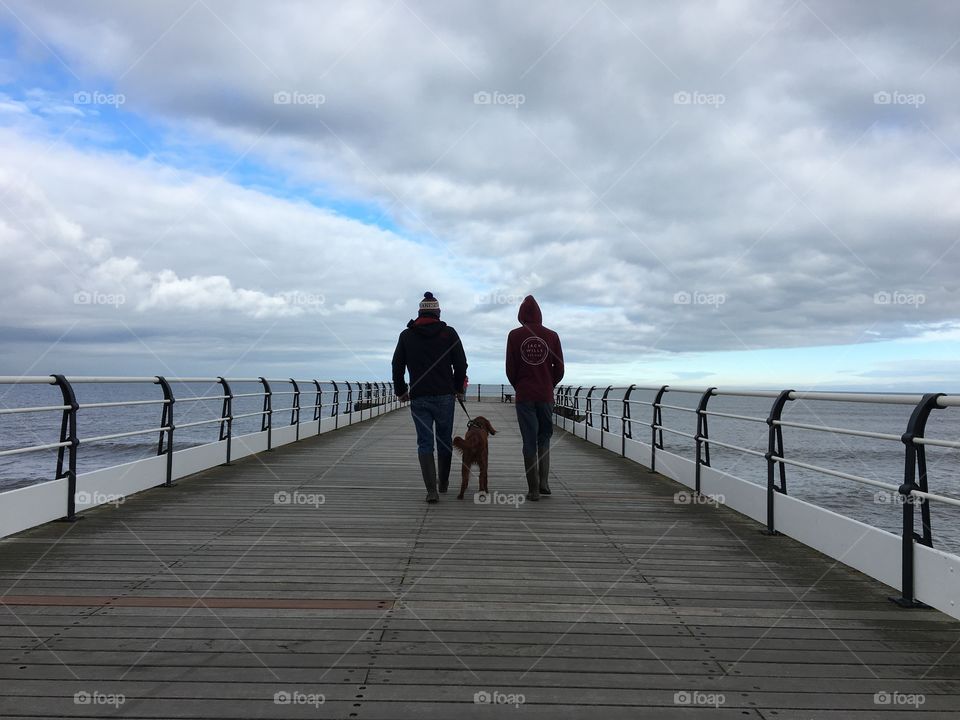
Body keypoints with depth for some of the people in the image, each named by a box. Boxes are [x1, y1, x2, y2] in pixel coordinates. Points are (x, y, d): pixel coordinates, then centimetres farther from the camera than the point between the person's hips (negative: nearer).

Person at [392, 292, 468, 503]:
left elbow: (397, 365, 7)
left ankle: (431, 490, -7)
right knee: (445, 440, 14)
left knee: (424, 443, 2)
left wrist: (400, 391, 19)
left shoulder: (406, 335, 6)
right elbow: (461, 364, 0)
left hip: (418, 398, 0)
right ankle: (443, 482, 26)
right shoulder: (449, 333, 2)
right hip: (445, 395, 0)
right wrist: (459, 388, 14)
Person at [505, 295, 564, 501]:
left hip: (524, 395, -1)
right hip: (546, 395, 1)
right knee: (544, 437, 15)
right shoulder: (551, 336, 1)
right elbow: (559, 369, 3)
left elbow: (510, 368, 0)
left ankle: (533, 489, 5)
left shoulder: (515, 335, -2)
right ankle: (544, 482, 3)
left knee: (529, 441, 3)